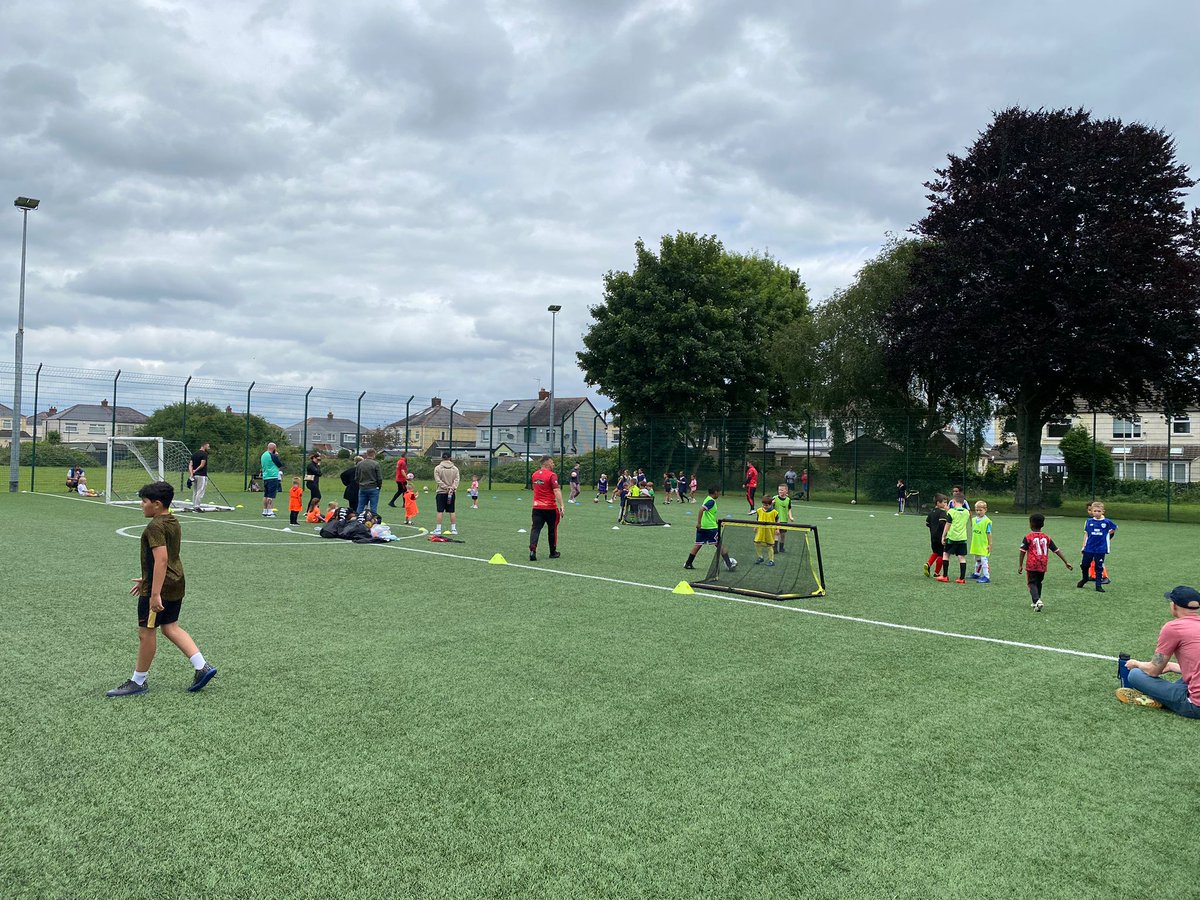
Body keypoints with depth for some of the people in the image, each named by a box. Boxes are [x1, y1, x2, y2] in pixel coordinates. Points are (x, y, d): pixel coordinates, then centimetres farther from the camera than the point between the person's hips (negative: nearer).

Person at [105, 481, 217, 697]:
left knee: (146, 631, 4)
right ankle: (202, 666, 10)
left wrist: (155, 593, -28)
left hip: (159, 586, -9)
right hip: (176, 584, 10)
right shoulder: (173, 522, 11)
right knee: (170, 627, 16)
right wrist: (147, 580, 27)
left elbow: (161, 560, -26)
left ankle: (138, 681, 17)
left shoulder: (155, 527, -19)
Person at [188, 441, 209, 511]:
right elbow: (202, 465, -16)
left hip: (194, 475, 8)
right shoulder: (204, 454, -8)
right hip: (202, 475, -8)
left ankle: (194, 507, 14)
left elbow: (190, 465, 6)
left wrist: (191, 473, -3)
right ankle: (197, 506, -8)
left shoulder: (194, 454, 14)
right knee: (200, 492, -6)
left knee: (195, 492, 12)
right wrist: (195, 470, -3)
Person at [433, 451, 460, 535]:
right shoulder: (455, 468, 4)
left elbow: (438, 480, -10)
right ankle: (453, 529, 9)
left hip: (441, 492, -2)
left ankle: (438, 529, -1)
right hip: (452, 493, 2)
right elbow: (457, 479, -5)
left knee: (440, 511, 0)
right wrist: (452, 488, -14)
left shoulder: (437, 468, -3)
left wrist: (446, 487, -12)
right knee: (452, 511, 7)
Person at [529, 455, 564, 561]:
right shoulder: (552, 475, -13)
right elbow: (557, 491, -21)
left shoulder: (535, 474, 8)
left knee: (535, 528, 0)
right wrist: (561, 506, -23)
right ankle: (553, 552, 23)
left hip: (537, 507, 4)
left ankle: (532, 549, -20)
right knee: (552, 530, 11)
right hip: (550, 508, -4)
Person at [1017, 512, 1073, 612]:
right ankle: (1035, 603, 27)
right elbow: (1057, 551, 6)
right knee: (1038, 583, 21)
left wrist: (1020, 565, -5)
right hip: (1043, 566, 4)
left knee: (1032, 583, 0)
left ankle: (1037, 600, -24)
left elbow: (1023, 552, -9)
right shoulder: (1047, 538, 5)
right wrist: (1066, 562, 10)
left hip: (1031, 566, -4)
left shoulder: (1028, 538, -7)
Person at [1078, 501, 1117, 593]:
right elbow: (1086, 534, 5)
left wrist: (1109, 533, 5)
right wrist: (1084, 546, 3)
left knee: (1099, 567, 4)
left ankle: (1099, 585, 13)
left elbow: (1114, 529, 16)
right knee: (1084, 565, 8)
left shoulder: (1107, 522, -4)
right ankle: (1084, 578, 35)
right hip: (1089, 548, 2)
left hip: (1101, 549, -1)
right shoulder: (1089, 522, 0)